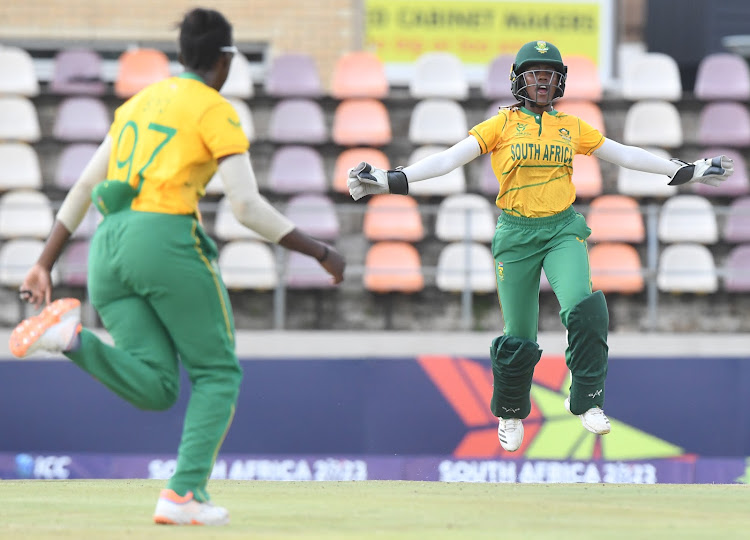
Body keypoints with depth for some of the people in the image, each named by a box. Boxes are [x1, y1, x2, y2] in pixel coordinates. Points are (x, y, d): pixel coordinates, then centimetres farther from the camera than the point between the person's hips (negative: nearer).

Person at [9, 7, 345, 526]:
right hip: (167, 240, -6)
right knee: (218, 374, 8)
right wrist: (320, 252, -2)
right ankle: (185, 493, -9)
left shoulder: (137, 103, 23)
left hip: (108, 249, 6)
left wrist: (44, 265, 20)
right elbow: (248, 206, -8)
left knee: (156, 390, 1)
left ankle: (75, 337, -24)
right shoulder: (217, 111, 1)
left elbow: (84, 188, 21)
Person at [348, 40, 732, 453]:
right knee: (519, 335, 4)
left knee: (584, 309, -25)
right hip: (516, 234, -1)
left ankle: (587, 401, -14)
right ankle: (510, 413, 29)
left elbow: (625, 155, 16)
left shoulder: (572, 127, 8)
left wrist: (687, 171, 16)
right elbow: (449, 158, -7)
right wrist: (391, 182, -18)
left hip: (562, 230, 1)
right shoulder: (503, 124, 0)